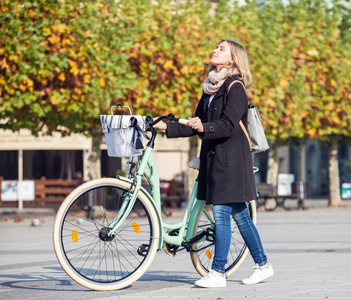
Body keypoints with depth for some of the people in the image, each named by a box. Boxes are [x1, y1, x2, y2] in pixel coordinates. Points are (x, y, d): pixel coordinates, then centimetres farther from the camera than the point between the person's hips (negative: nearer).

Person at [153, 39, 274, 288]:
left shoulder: (235, 88, -9)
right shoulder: (211, 88, 17)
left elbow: (228, 125, -19)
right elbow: (198, 125, 18)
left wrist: (204, 127, -34)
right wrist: (168, 128, 12)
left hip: (231, 158, -8)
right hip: (213, 156, 8)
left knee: (221, 213, -9)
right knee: (239, 214, 11)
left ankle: (218, 273, -6)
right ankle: (263, 265, 19)